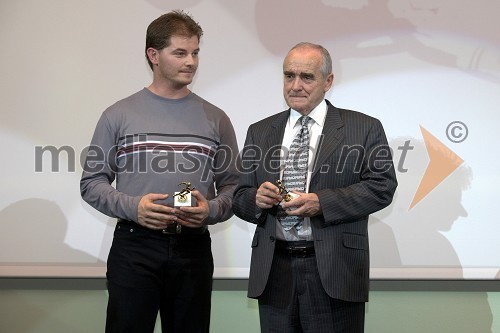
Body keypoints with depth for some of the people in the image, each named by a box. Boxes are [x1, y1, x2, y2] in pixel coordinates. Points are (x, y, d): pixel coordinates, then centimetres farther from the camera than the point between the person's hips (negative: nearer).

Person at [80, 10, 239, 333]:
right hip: (134, 247, -2)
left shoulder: (215, 119, 8)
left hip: (194, 248, 2)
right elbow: (92, 182, 3)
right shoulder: (119, 115, 3)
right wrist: (132, 207, -13)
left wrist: (211, 210, -11)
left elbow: (232, 185, 9)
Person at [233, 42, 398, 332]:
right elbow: (240, 197, 13)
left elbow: (382, 185, -6)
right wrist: (256, 198, -11)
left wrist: (322, 202, -17)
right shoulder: (260, 132, 14)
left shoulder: (364, 128, 3)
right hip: (273, 270, 3)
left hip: (334, 271, -3)